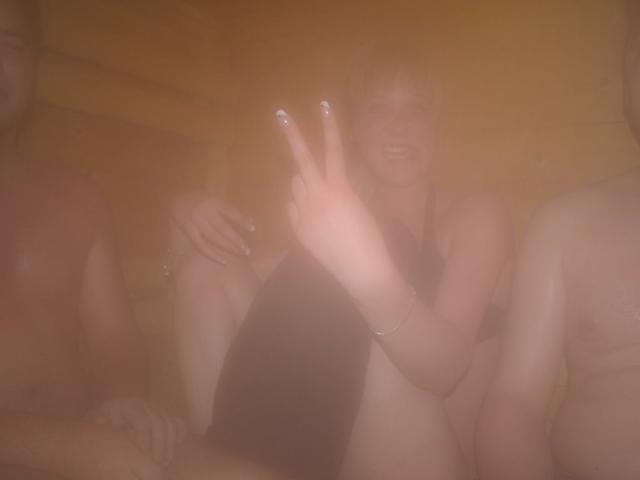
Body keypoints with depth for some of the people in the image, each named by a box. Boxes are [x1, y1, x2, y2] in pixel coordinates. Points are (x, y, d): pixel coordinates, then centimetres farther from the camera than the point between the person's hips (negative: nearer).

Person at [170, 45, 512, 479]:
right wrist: (193, 221, -9)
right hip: (324, 441, 5)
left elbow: (446, 368, -22)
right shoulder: (347, 215, 11)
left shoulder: (478, 216, -4)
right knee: (205, 269, -3)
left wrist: (370, 278, -43)